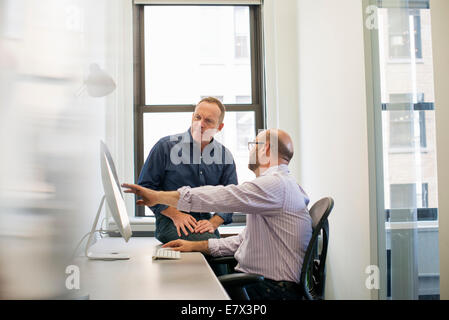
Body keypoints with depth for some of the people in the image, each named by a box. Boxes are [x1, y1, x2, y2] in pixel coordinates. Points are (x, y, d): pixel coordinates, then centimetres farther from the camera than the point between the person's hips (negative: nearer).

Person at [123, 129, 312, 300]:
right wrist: (196, 246, 15)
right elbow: (245, 240, 22)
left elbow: (219, 197, -21)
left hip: (271, 289, -9)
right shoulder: (278, 183, 22)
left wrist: (158, 196, -15)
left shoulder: (276, 183, -15)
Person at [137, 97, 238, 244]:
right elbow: (145, 186, 0)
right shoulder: (166, 146, -1)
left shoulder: (225, 156, 8)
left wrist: (213, 223, -9)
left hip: (205, 221, 4)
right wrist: (175, 215, -10)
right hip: (170, 223, -4)